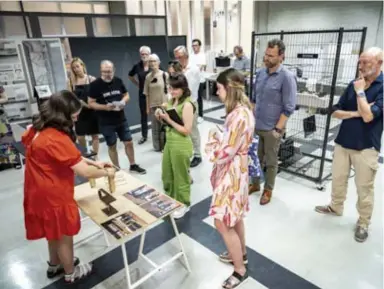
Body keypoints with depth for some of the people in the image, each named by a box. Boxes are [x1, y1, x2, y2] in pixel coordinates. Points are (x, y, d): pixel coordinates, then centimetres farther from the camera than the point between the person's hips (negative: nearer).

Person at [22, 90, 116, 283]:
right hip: (53, 195, -9)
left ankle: (55, 265, 50)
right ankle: (71, 273, 37)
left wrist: (93, 162, 4)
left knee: (55, 232, 28)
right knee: (64, 235, 14)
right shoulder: (56, 139, -31)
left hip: (41, 192, 9)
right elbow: (85, 172, -29)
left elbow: (69, 156, 10)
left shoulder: (40, 130, 0)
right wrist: (106, 172, -11)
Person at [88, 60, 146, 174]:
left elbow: (126, 95, 10)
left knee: (129, 142, 8)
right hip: (106, 122, -3)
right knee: (112, 146, 9)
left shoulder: (118, 81, 0)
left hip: (121, 119, 4)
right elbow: (91, 103, -9)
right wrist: (105, 107, -25)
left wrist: (123, 101, -13)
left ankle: (133, 165, 26)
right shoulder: (95, 84, -11)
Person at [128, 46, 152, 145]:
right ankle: (144, 135, 22)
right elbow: (130, 76, 17)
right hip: (142, 94, 3)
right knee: (143, 115, 10)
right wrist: (137, 84, 9)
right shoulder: (137, 66, 1)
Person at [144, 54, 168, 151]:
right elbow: (147, 94, 4)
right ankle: (157, 146, 26)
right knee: (155, 127, 11)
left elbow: (169, 91, -4)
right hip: (153, 105, 2)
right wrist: (148, 107, 3)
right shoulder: (148, 76, 1)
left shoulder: (165, 75, -6)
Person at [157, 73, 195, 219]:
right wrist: (161, 117, -7)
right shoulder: (172, 101, 5)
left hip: (181, 146, -8)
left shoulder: (187, 104, -19)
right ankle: (171, 200, 43)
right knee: (167, 175, 21)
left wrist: (169, 120, -22)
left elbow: (187, 130, -22)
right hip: (169, 142, 8)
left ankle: (183, 204, 32)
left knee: (181, 177, 10)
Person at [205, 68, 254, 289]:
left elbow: (225, 153, -25)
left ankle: (240, 270, 20)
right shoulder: (242, 109, 5)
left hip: (231, 172, -10)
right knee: (234, 216, 24)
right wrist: (219, 135, -1)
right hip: (235, 169, 10)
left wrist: (213, 138, -10)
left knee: (222, 222, 2)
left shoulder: (239, 115, -27)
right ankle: (241, 253, 45)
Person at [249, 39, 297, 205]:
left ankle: (268, 190, 29)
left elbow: (289, 108, -15)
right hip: (256, 126, 5)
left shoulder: (287, 77, -15)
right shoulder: (260, 73, 3)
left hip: (271, 129, -5)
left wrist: (277, 129, -16)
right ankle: (255, 183, 38)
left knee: (271, 162, 11)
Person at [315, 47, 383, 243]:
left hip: (366, 147, -5)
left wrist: (360, 91, -15)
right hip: (343, 142, 5)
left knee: (364, 188, 7)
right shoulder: (353, 84, 5)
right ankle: (335, 207, 39)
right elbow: (335, 112, 4)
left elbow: (368, 116, -23)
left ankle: (363, 223, 25)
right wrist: (355, 113, -13)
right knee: (338, 179, 18)